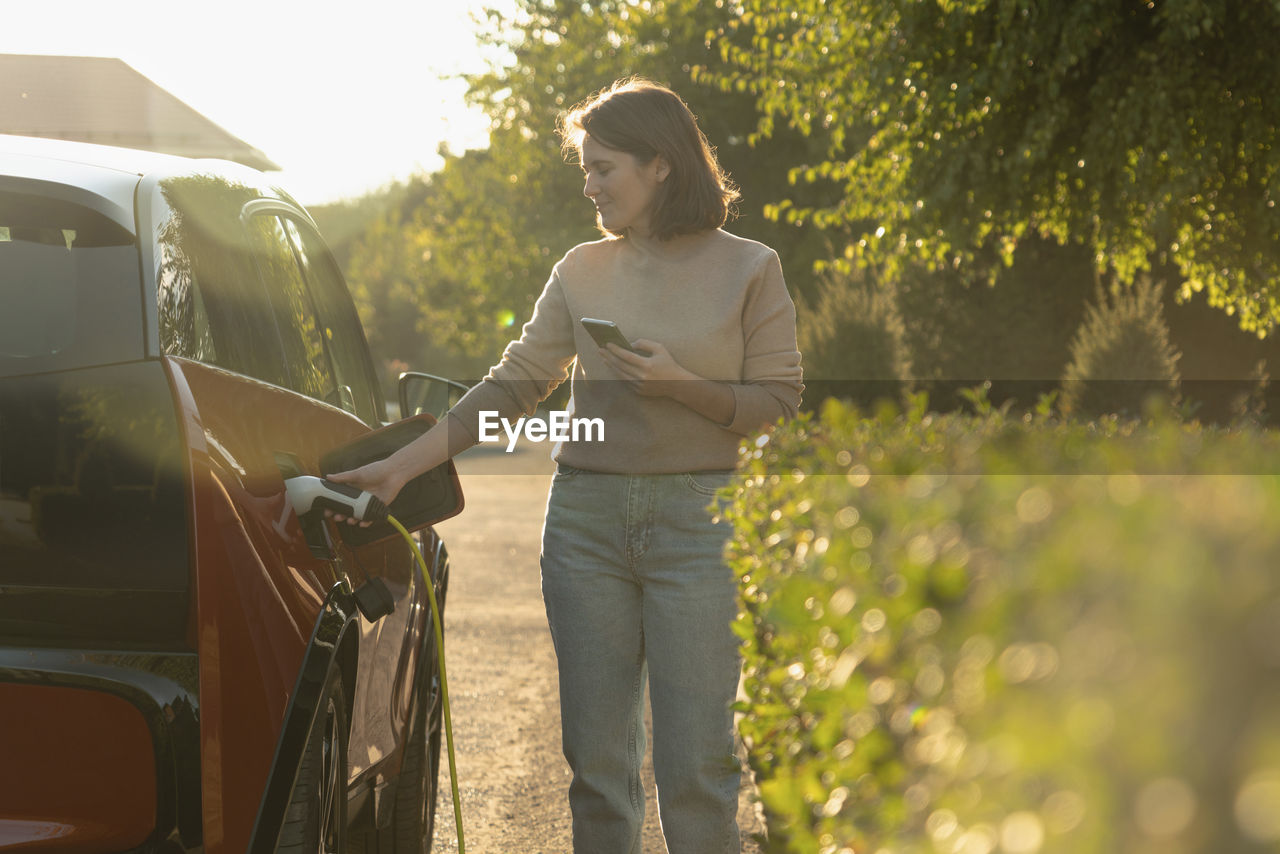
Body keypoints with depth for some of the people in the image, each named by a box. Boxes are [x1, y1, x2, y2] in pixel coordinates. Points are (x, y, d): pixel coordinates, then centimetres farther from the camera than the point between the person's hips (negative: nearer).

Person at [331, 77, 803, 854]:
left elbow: (779, 404, 1)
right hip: (586, 519, 3)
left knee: (697, 766, -5)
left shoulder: (750, 268, 1)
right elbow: (514, 386, 6)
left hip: (698, 521, -3)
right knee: (596, 760, 5)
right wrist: (404, 464, -2)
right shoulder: (581, 272, 10)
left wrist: (684, 386, -15)